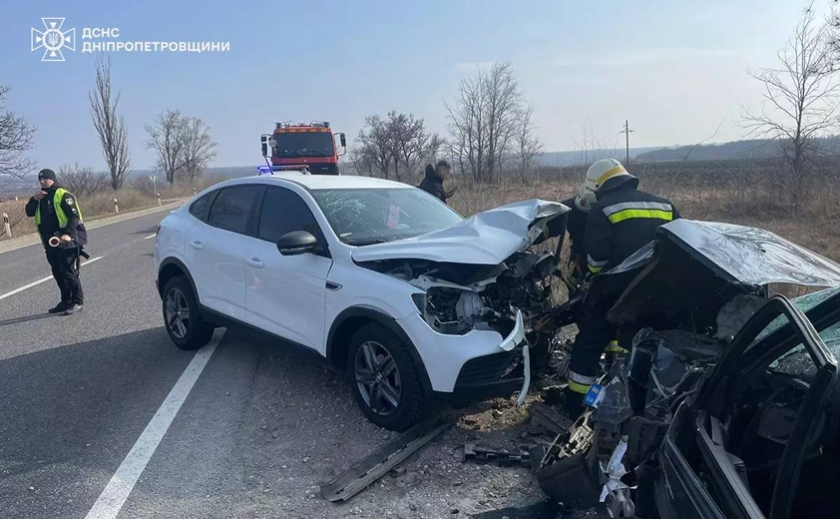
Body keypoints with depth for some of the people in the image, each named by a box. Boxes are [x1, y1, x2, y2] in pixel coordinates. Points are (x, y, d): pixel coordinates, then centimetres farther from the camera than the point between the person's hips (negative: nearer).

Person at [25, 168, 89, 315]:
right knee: (57, 273, 11)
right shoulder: (41, 197, 16)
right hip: (51, 242, 8)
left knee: (68, 272, -7)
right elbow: (29, 213, 13)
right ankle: (66, 301, 20)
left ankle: (78, 301, 1)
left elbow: (75, 216, -17)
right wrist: (34, 199, -4)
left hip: (65, 241, -8)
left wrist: (68, 233, -28)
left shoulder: (63, 195, -10)